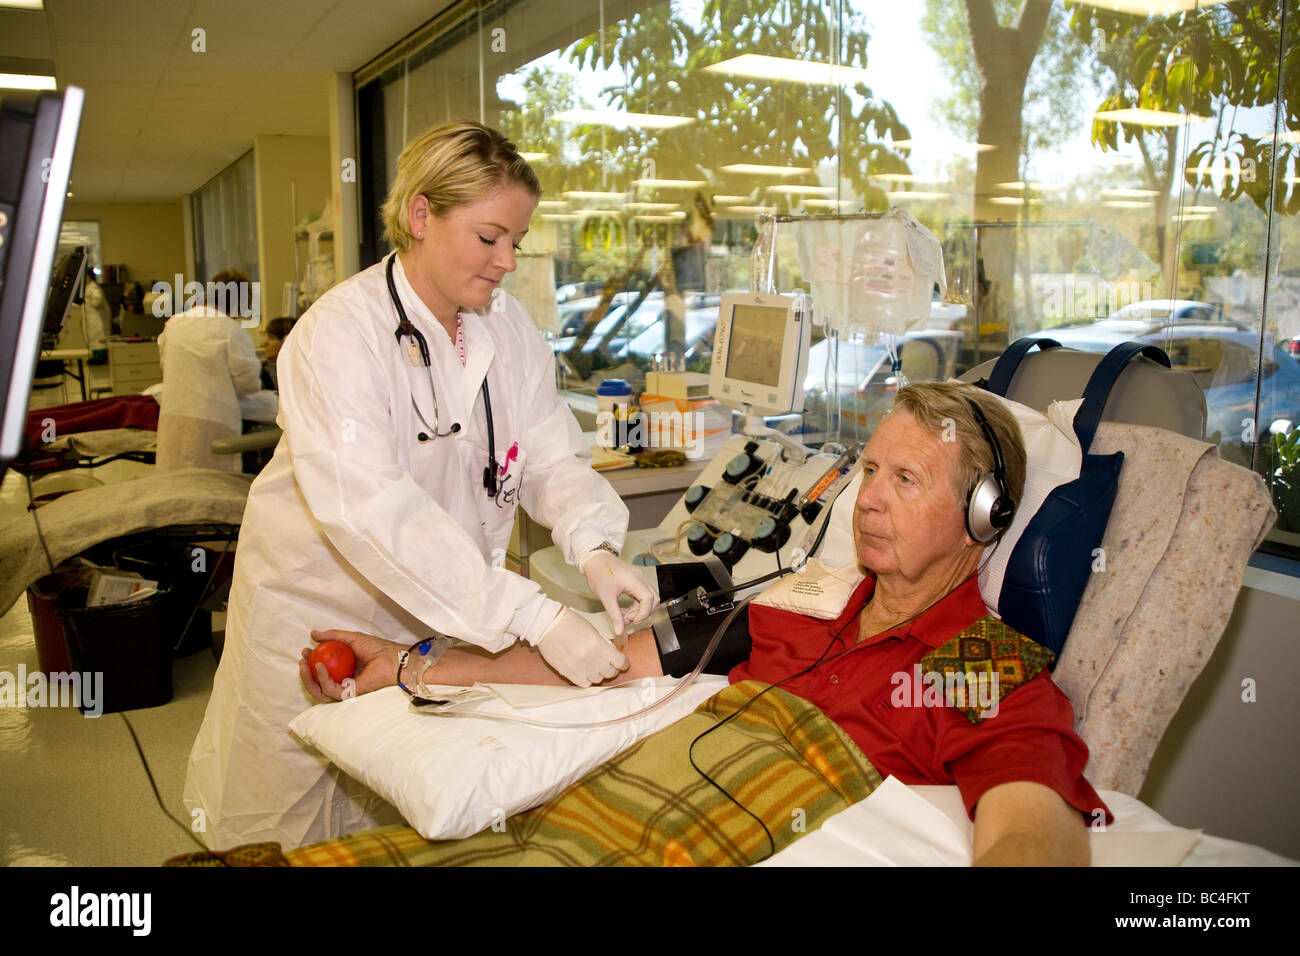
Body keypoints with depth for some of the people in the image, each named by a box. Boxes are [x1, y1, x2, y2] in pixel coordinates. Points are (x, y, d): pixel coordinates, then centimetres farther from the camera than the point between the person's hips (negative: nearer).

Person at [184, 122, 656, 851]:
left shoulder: (510, 326, -3)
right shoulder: (340, 333, -24)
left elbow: (552, 455, -8)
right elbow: (372, 510, -35)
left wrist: (597, 550, -29)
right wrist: (532, 617, -41)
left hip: (445, 613, 5)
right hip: (323, 607, -4)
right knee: (295, 826, 14)